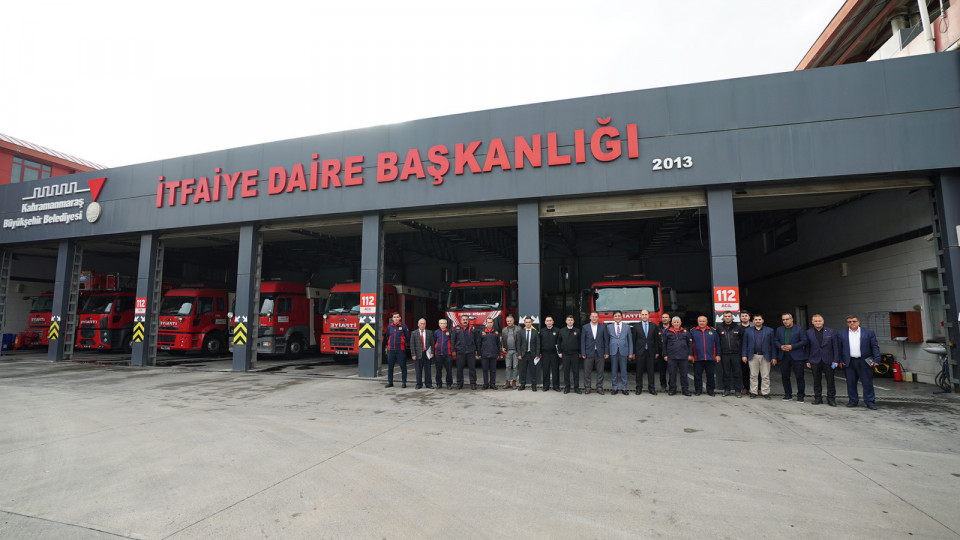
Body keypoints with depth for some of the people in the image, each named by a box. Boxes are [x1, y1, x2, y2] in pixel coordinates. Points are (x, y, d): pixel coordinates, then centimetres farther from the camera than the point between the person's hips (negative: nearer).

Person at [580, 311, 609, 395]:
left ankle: (599, 388, 15)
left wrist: (606, 352, -1)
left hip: (599, 353, 1)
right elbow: (582, 341, 2)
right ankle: (587, 387, 14)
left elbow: (606, 340, 5)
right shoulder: (585, 327, 3)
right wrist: (583, 353, -4)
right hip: (589, 353, -1)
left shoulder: (603, 327, 5)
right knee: (587, 372, 3)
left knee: (600, 371, 5)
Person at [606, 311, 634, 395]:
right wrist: (606, 352, -1)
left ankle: (624, 388, 12)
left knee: (623, 370, 3)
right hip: (613, 351, 0)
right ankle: (615, 388, 12)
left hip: (623, 351, 0)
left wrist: (630, 353, 1)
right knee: (614, 370, 3)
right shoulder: (609, 327, 7)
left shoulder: (627, 326, 8)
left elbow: (630, 340, 7)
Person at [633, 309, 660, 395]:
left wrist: (657, 352, 2)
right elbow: (634, 340, 2)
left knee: (651, 371, 5)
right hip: (640, 352, -1)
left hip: (651, 352, 1)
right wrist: (633, 352, -1)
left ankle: (651, 388, 13)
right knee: (639, 370, 3)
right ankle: (639, 387, 12)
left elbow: (657, 339, 6)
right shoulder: (636, 326, 2)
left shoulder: (653, 325, 5)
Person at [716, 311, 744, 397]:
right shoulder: (719, 327, 5)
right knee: (726, 373, 7)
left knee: (737, 373, 2)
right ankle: (727, 389, 15)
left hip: (736, 354, -1)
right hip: (724, 354, 1)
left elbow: (743, 340, 6)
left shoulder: (738, 327, 3)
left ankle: (737, 390, 11)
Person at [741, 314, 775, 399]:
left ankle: (765, 393, 10)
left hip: (765, 356, -1)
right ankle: (753, 392, 11)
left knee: (765, 376, 2)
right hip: (753, 356, 1)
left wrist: (773, 357, -2)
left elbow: (772, 344, 3)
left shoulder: (769, 331, 7)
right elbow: (745, 344, 7)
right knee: (753, 375, 4)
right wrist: (744, 355, -1)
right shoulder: (748, 331, 9)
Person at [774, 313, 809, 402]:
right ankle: (788, 395, 19)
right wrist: (780, 346, -6)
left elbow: (804, 341, -6)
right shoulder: (779, 330, 13)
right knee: (785, 377, 8)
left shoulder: (799, 329, 0)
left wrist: (792, 346, -14)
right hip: (783, 357, 4)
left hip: (796, 357, -4)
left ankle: (800, 396, 9)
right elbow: (776, 341, 14)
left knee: (799, 377, -1)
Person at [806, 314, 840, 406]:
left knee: (830, 381, 4)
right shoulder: (808, 332, 4)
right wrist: (807, 360, 2)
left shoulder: (831, 332, 1)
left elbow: (836, 346, 1)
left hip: (828, 360, -1)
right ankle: (818, 398, 17)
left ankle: (831, 399, 15)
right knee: (817, 381, 8)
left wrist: (836, 360, -5)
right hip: (815, 361, 1)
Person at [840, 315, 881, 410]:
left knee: (867, 383, 3)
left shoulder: (869, 332, 3)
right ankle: (853, 401, 18)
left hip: (864, 362, -1)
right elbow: (840, 348, 11)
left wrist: (876, 359, -7)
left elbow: (875, 347, 1)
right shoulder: (842, 334, 7)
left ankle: (870, 402, 13)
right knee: (851, 383, 7)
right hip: (849, 363, 2)